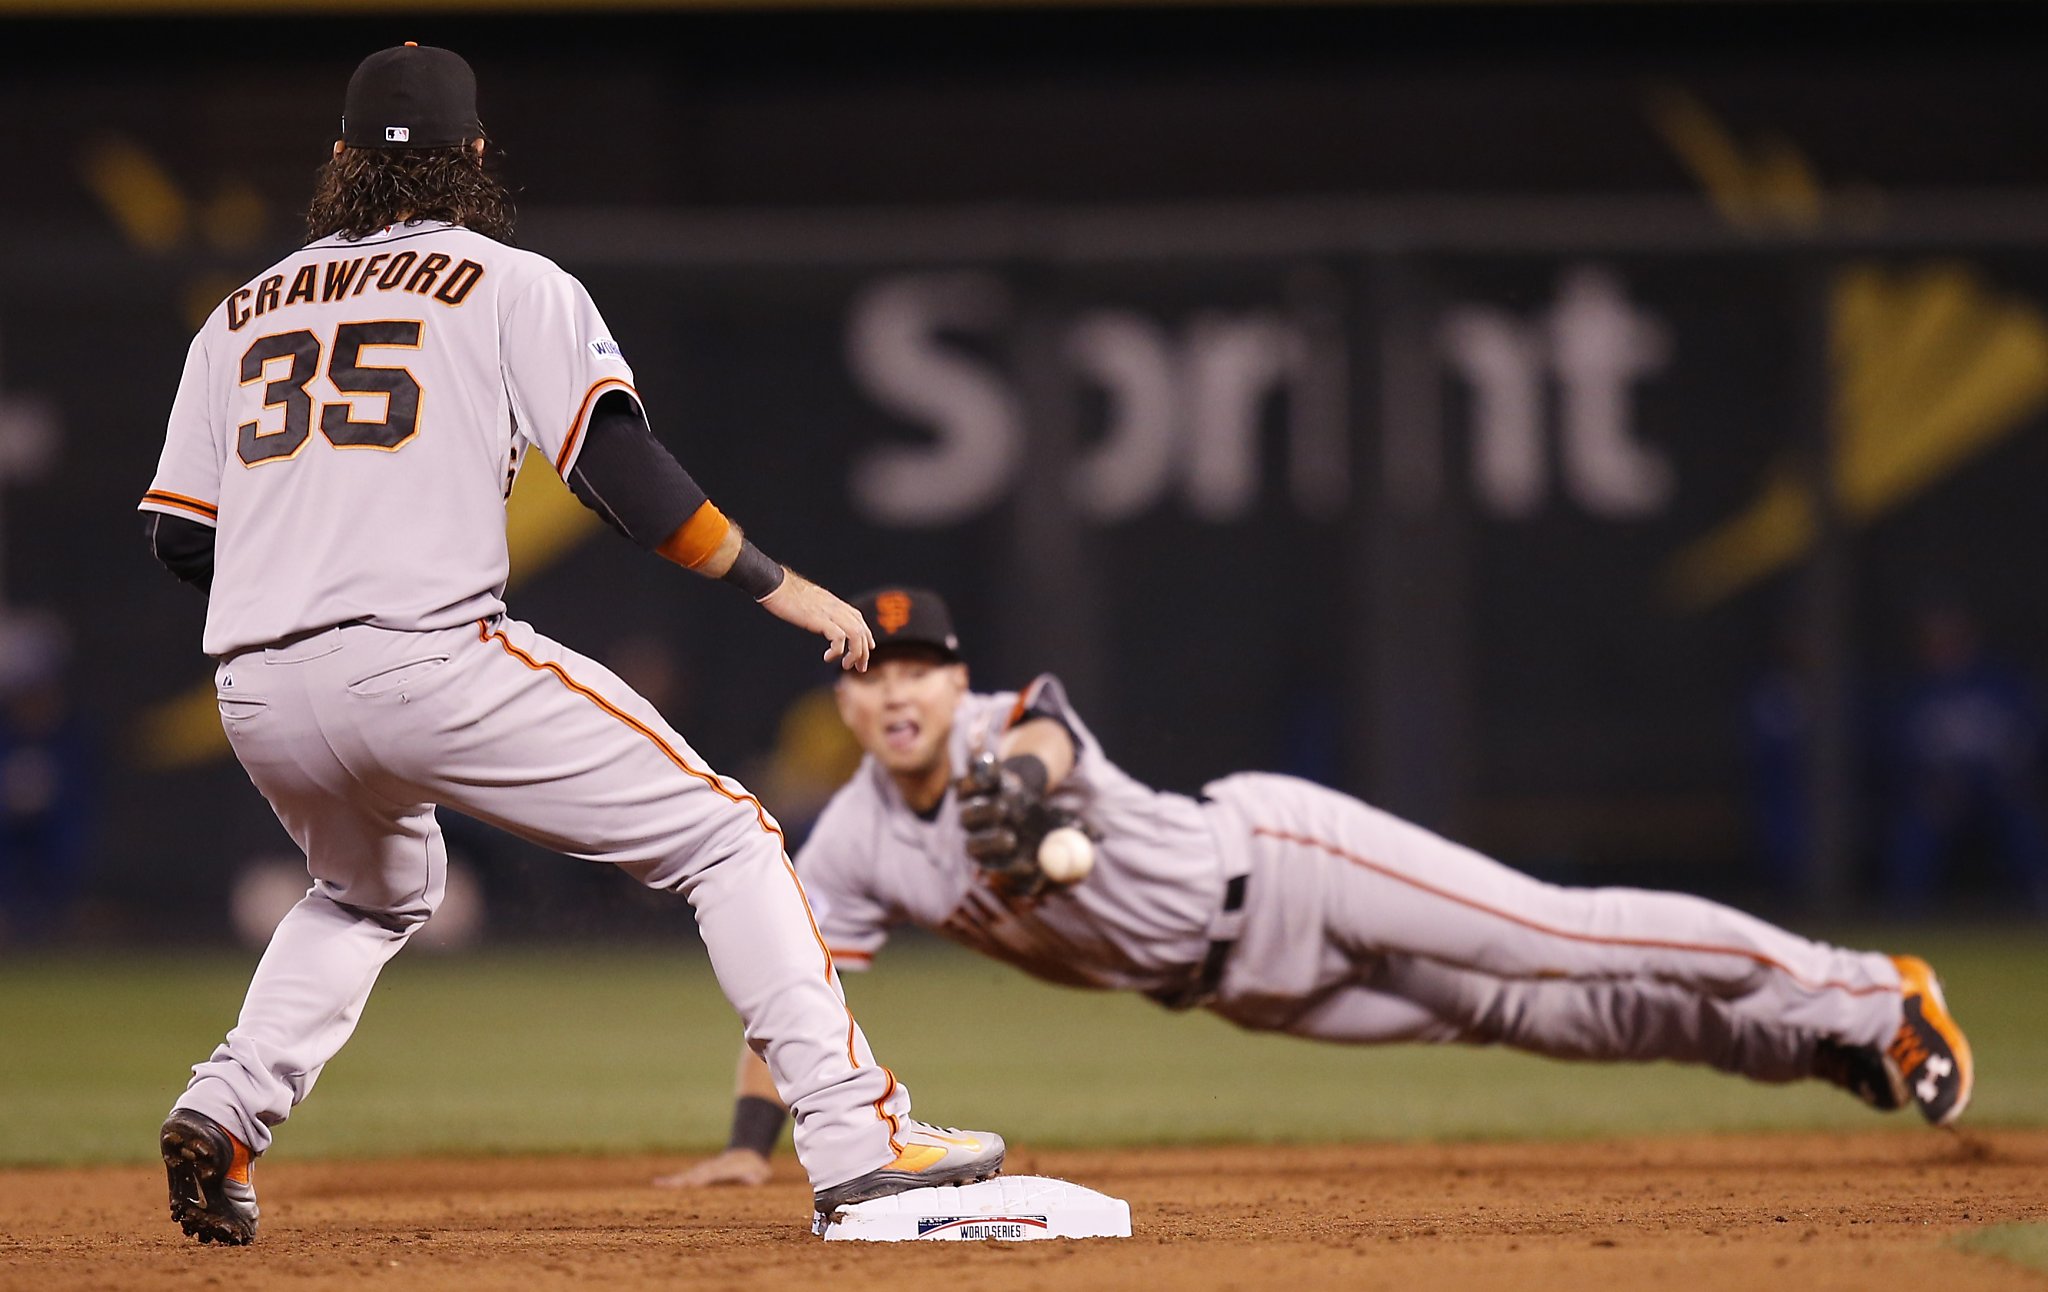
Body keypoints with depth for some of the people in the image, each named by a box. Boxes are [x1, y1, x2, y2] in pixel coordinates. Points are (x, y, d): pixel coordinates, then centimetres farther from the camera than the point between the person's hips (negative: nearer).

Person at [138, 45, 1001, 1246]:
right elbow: (618, 465, -6)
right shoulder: (511, 283, 8)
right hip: (431, 661, -5)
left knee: (374, 891, 35)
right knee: (723, 835, 3)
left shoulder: (244, 313, 21)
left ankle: (227, 1111, 13)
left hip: (258, 695, 5)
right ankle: (855, 1132, -10)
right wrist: (776, 583, -2)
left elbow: (180, 537, 17)